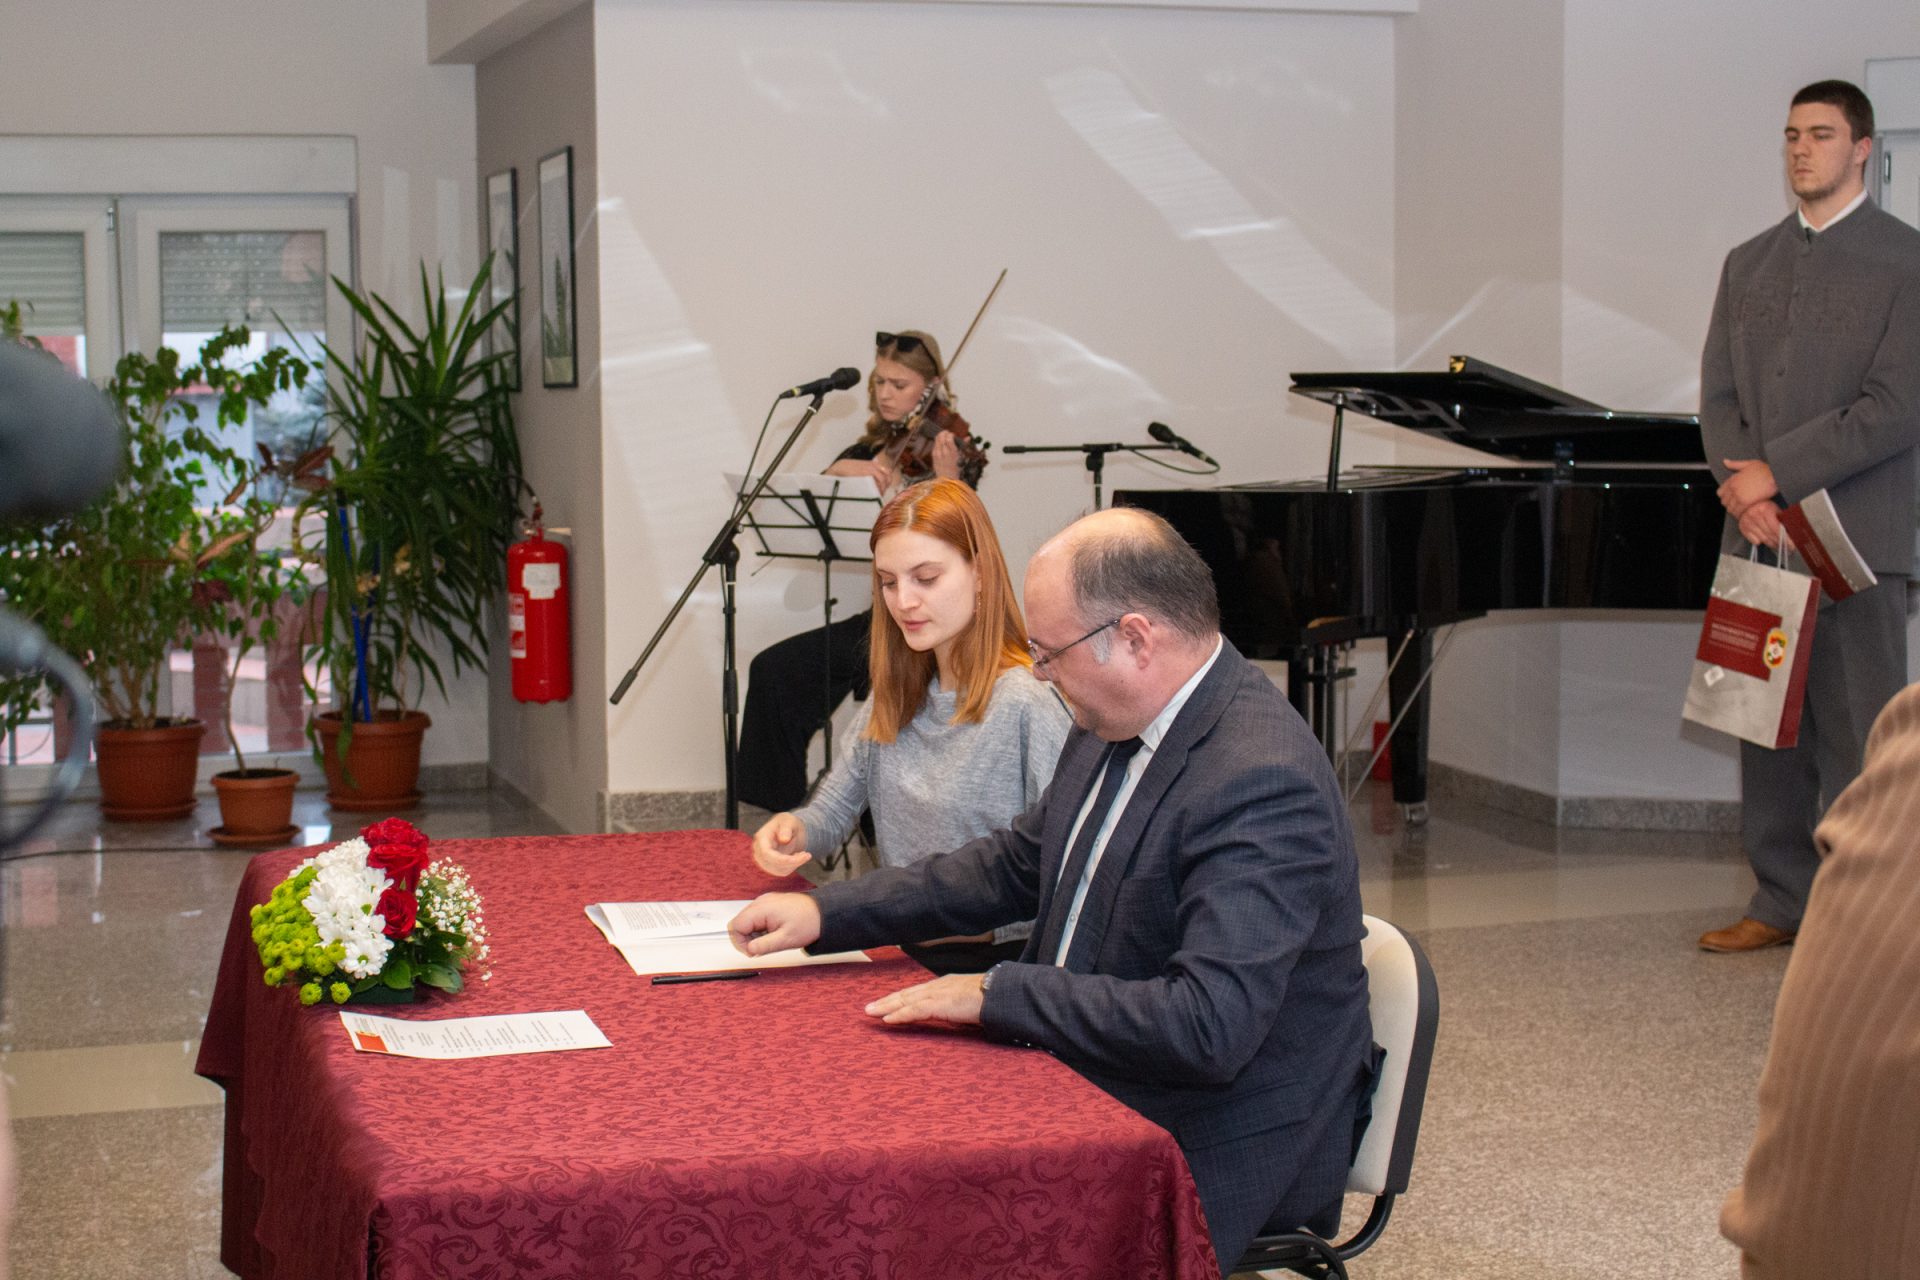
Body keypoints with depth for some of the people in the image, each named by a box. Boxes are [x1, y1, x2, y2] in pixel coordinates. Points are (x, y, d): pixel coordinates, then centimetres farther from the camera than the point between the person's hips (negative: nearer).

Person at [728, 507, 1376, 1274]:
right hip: (1094, 1090, 9)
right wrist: (825, 913, 9)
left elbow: (1209, 1024, -32)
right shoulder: (1116, 726, 4)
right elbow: (1014, 867, 17)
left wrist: (997, 994, -23)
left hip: (1215, 1152, -8)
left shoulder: (1263, 784, -26)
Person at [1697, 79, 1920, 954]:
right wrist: (1742, 488, -7)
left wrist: (1778, 473, -14)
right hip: (1759, 535, 6)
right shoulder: (1747, 265, 15)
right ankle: (1781, 900, 17)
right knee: (1766, 729, 9)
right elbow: (1718, 396, 11)